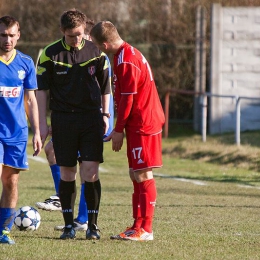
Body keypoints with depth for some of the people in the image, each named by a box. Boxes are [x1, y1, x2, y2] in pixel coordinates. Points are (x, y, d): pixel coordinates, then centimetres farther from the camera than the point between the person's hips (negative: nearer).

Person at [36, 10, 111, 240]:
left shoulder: (96, 52, 2)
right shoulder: (50, 54, -2)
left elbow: (105, 86, 12)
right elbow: (42, 89, 2)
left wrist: (105, 115, 7)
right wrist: (43, 123, -1)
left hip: (91, 118, 0)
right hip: (62, 119, 0)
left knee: (90, 171, -6)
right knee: (67, 172, 3)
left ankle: (92, 225, 3)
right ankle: (69, 225, 11)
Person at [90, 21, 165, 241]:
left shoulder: (126, 61, -18)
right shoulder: (129, 54, 14)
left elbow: (127, 99, -18)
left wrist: (119, 130, -11)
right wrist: (120, 128, 19)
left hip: (142, 125, -10)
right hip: (141, 124, 10)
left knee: (143, 175, -6)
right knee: (136, 175, 12)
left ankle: (145, 229, -4)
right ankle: (138, 226, 16)